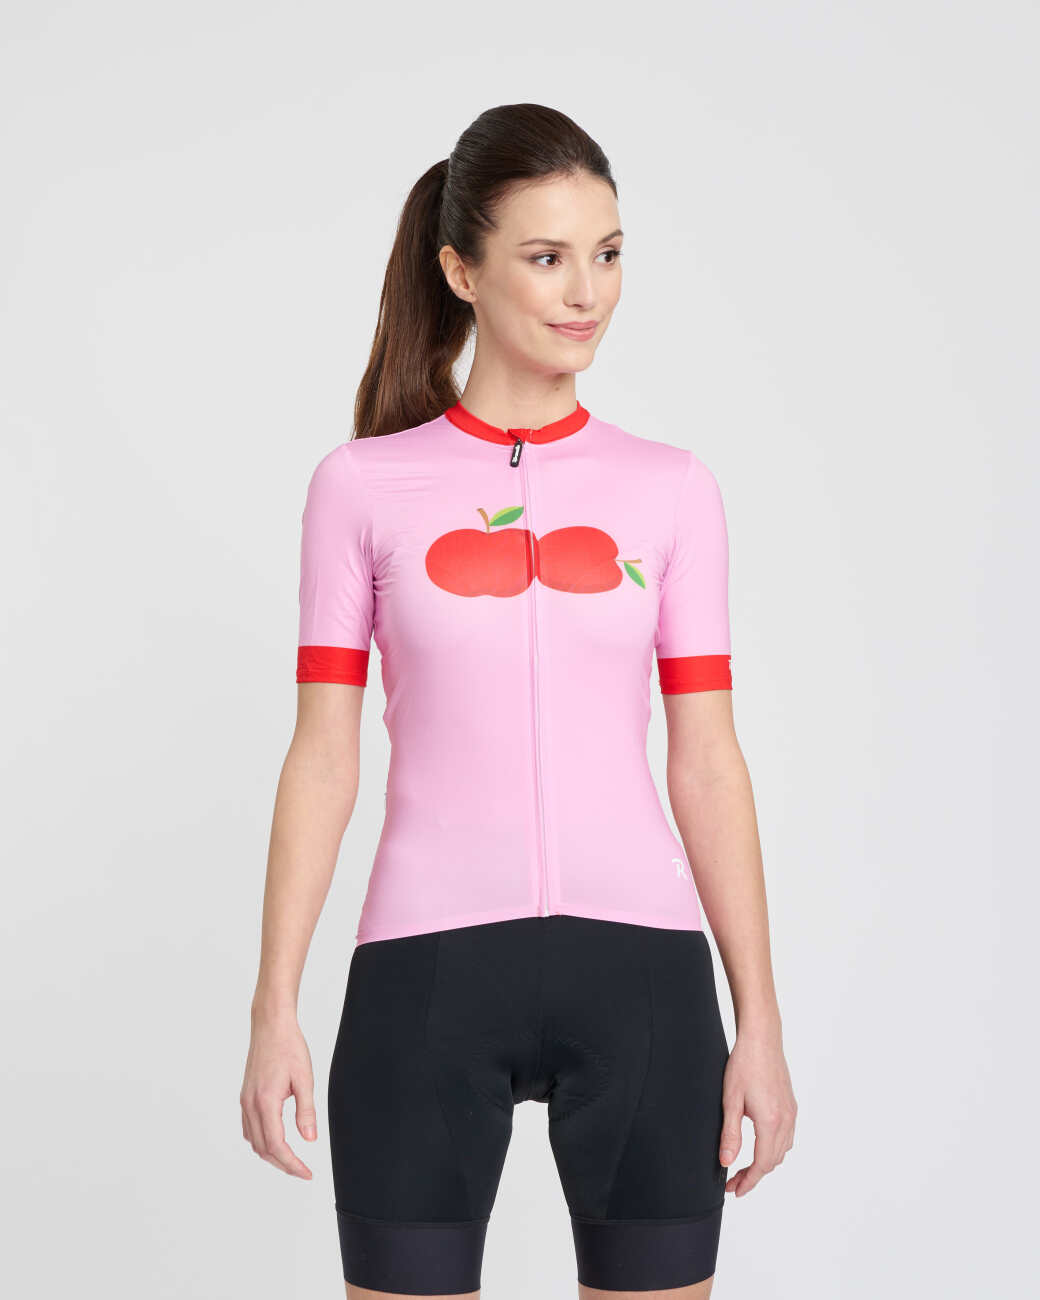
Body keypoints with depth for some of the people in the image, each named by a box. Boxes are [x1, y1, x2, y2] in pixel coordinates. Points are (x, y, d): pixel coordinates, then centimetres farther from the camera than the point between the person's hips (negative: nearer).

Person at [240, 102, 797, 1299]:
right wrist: (274, 1012, -2)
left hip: (638, 966, 1)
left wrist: (759, 1022, 3)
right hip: (428, 968, -1)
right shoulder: (363, 487, 3)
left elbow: (707, 762, 6)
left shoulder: (671, 490, 6)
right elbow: (322, 756, 2)